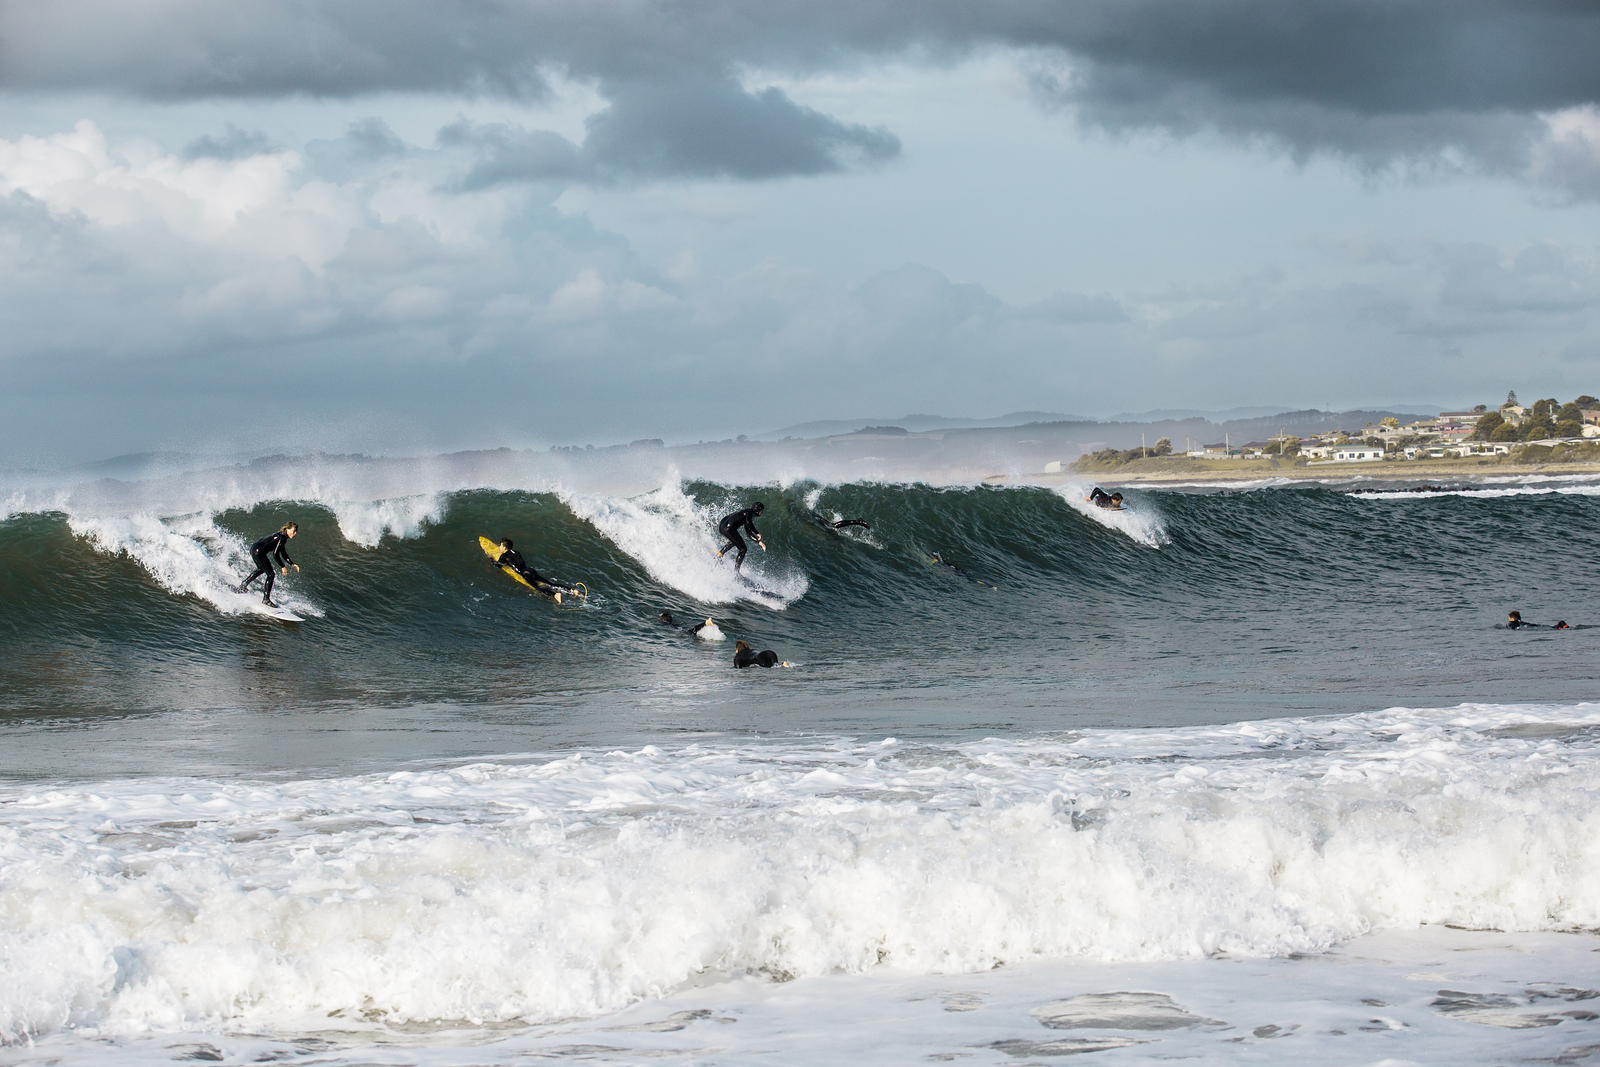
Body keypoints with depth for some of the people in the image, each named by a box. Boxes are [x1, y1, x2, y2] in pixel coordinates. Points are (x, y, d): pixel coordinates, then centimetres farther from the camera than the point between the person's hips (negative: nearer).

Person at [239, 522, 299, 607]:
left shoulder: (280, 535, 17)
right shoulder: (282, 538, -13)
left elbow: (284, 554, 26)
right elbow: (275, 554, -19)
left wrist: (292, 564, 20)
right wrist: (283, 567, -13)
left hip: (253, 549, 11)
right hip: (259, 552, -11)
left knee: (261, 569, 35)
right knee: (271, 574, -6)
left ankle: (243, 585, 47)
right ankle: (266, 599, -6)